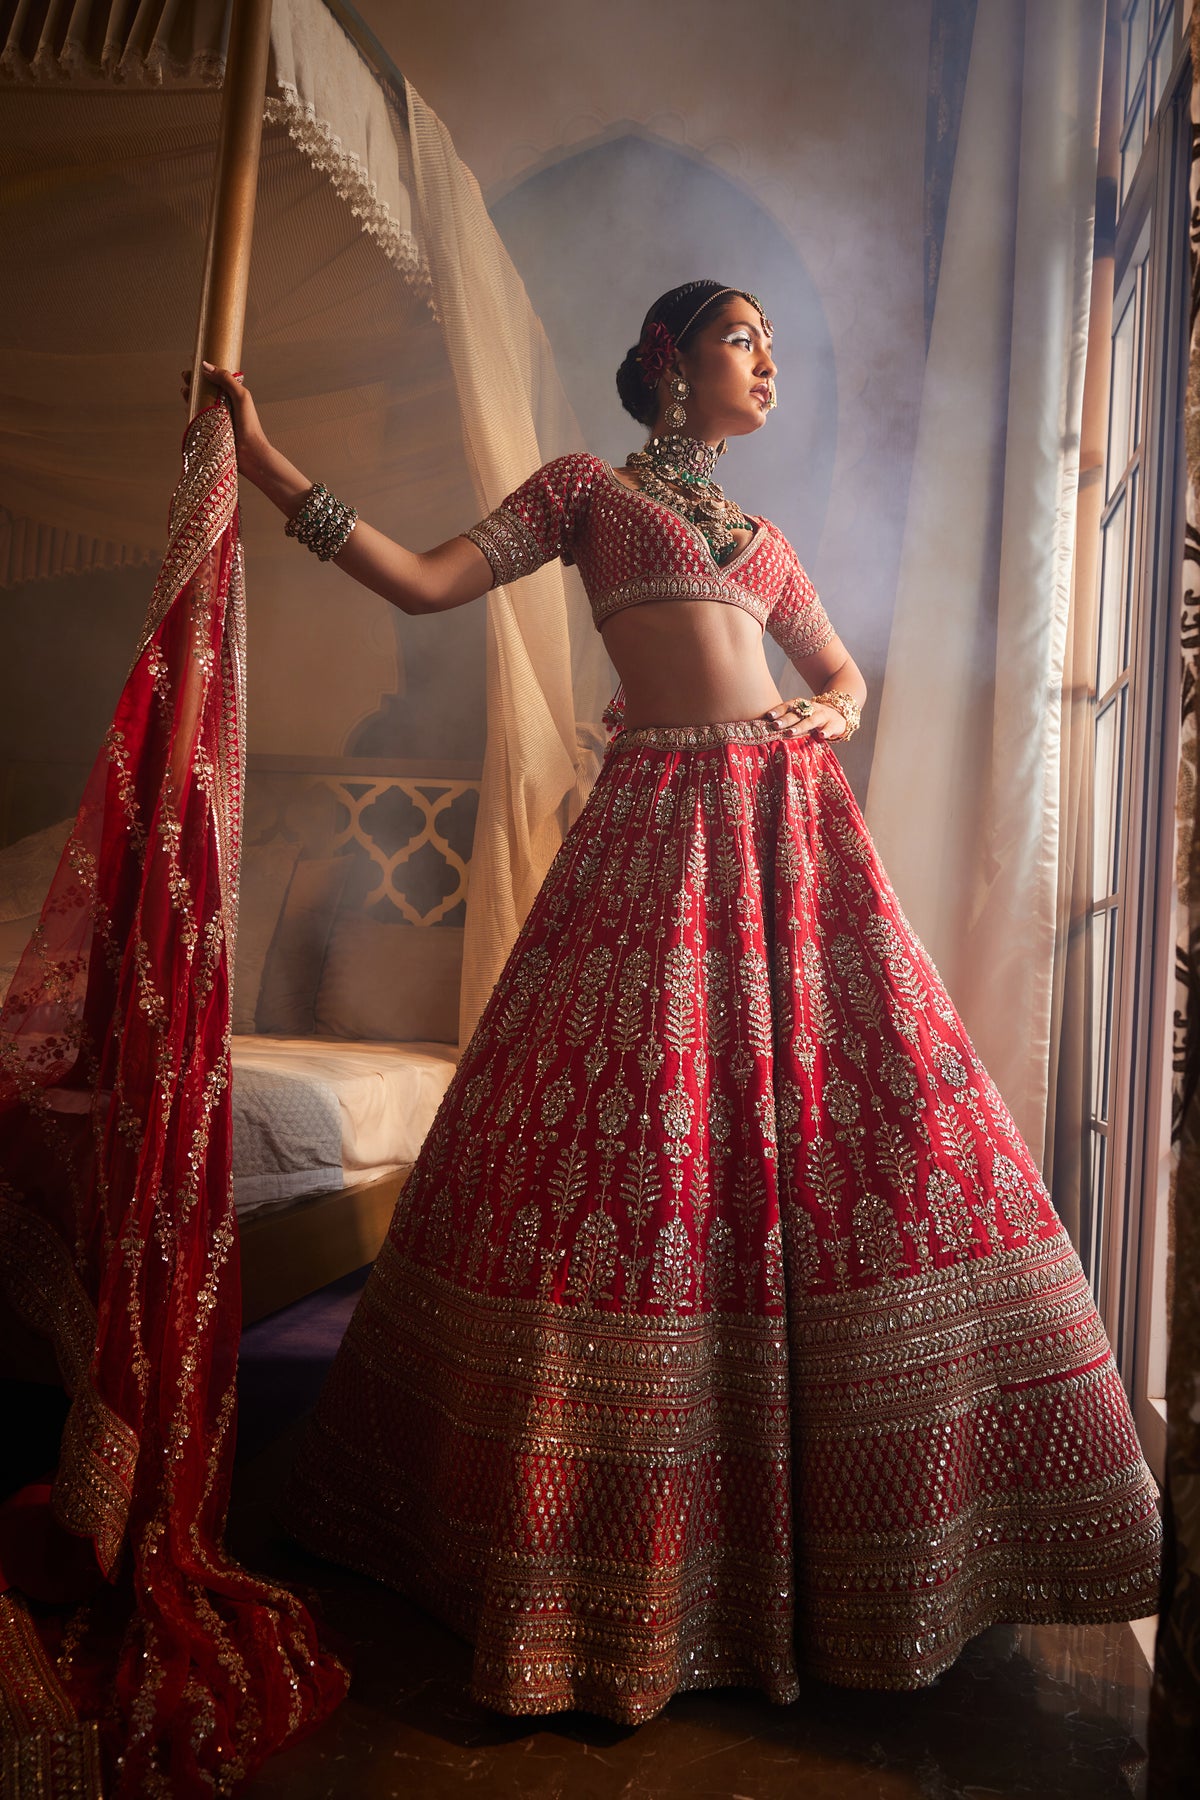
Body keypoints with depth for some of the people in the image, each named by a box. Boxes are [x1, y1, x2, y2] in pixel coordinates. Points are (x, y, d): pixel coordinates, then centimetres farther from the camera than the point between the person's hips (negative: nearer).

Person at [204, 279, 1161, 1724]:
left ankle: (848, 1521, 19)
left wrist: (828, 716, 7)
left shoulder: (763, 539, 26)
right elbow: (425, 583, 4)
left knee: (880, 1121, 1)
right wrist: (271, 469, 0)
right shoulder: (586, 486, 13)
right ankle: (618, 1539, 11)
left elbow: (845, 676, 30)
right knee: (634, 1145, -7)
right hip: (661, 822, -5)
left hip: (793, 826, 5)